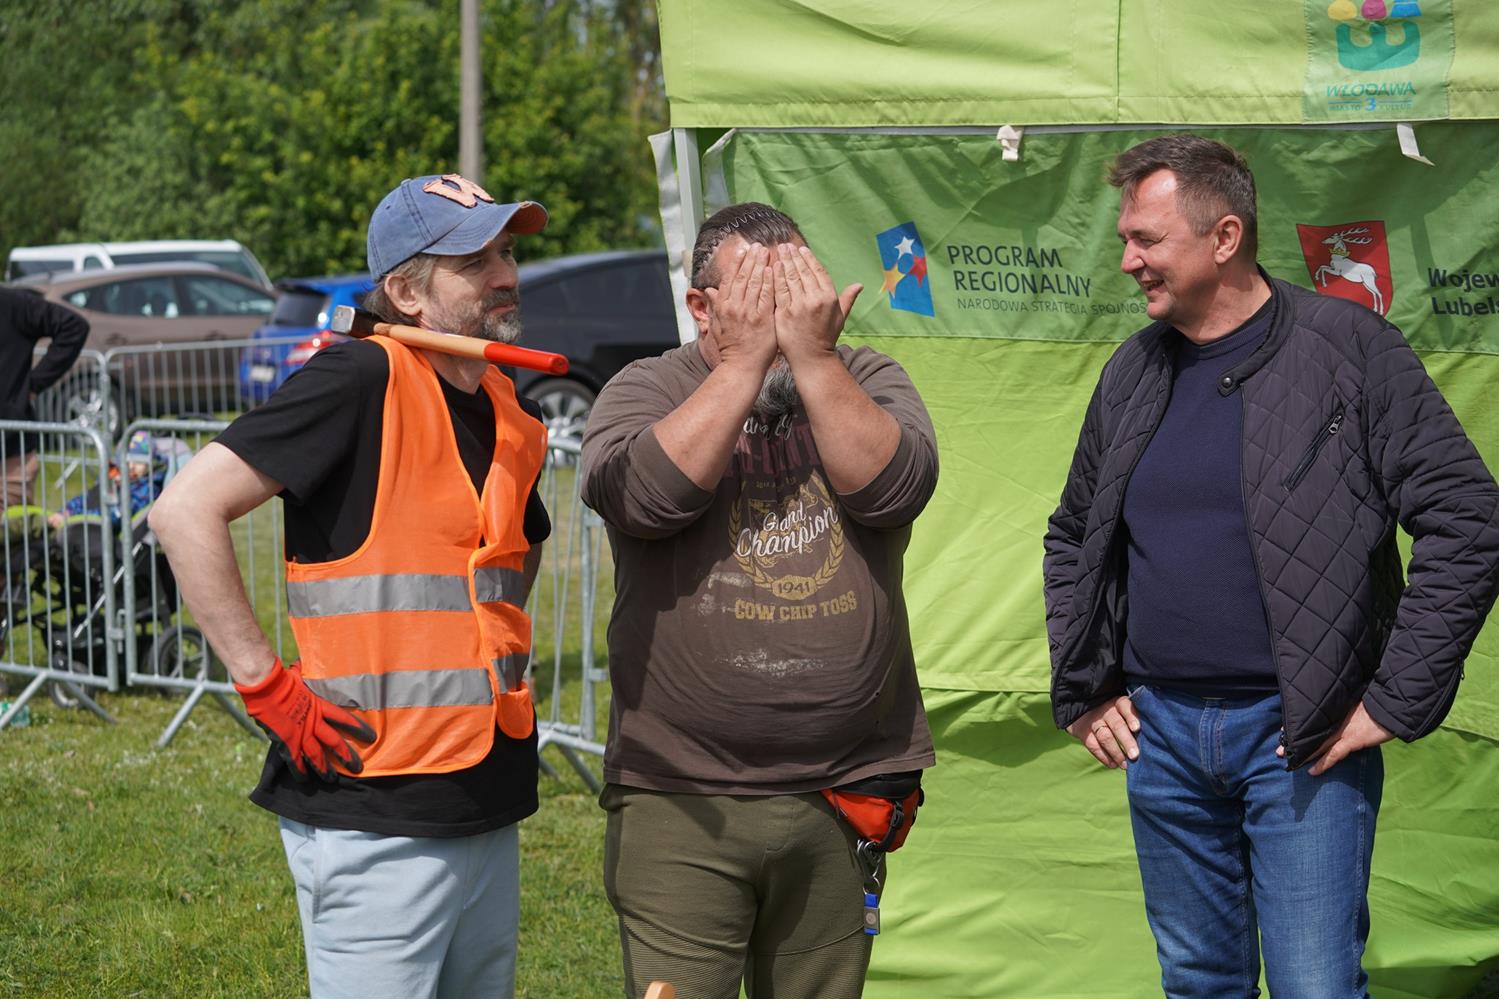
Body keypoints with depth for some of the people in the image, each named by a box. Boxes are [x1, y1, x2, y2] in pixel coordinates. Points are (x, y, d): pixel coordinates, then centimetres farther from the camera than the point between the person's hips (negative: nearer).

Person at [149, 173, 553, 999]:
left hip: (490, 812, 8)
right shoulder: (363, 382, -13)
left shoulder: (511, 421, 11)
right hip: (376, 820, -8)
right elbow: (185, 510, -18)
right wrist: (266, 686, -18)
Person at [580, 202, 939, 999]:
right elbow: (644, 493, -17)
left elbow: (894, 486, -11)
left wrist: (811, 353, -12)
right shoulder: (645, 389, 4)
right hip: (680, 801, -2)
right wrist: (746, 358, -13)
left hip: (841, 795, 2)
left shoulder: (865, 381, 9)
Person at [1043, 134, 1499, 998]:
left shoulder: (1349, 351, -8)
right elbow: (1073, 539, 22)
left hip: (1301, 734, -5)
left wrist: (1396, 701, -13)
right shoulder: (1135, 373, 9)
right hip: (1159, 730, 5)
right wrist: (1081, 691, 13)